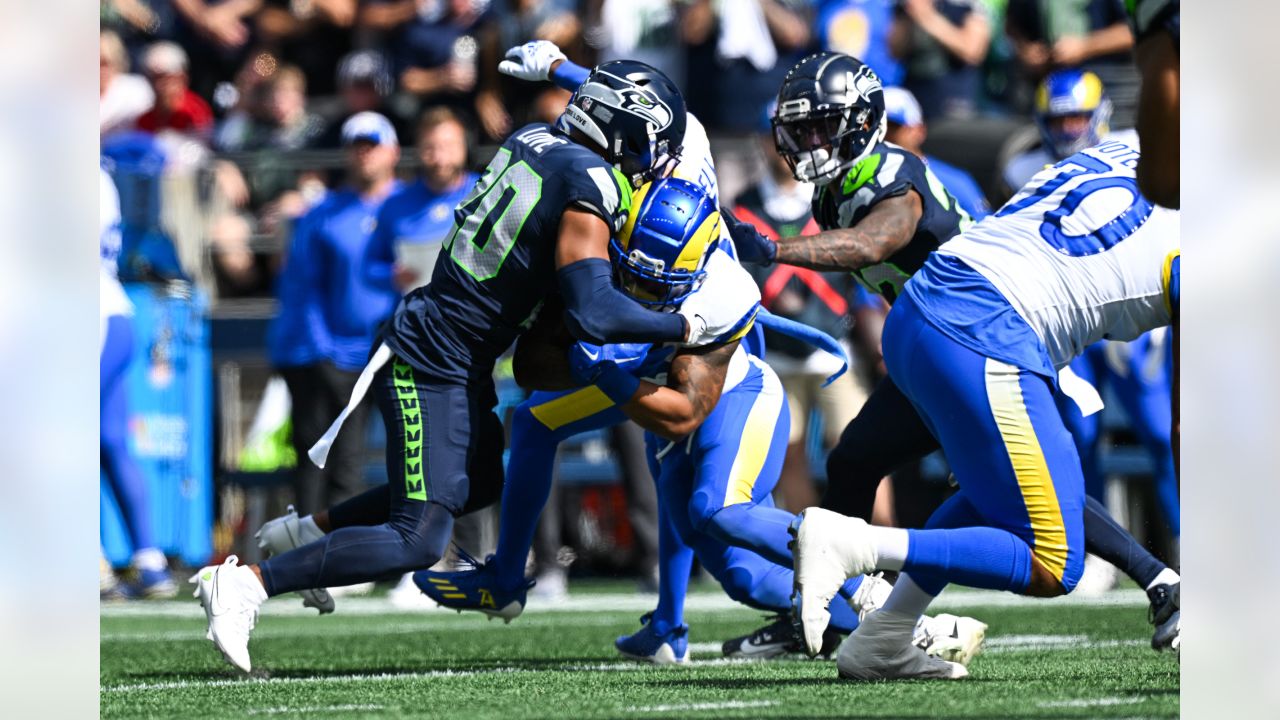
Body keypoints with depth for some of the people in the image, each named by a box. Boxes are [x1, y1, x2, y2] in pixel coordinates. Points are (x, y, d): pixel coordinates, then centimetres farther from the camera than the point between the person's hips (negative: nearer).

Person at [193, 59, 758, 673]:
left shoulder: (533, 140, 5)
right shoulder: (589, 191, -20)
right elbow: (591, 316, -28)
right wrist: (686, 327, -18)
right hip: (433, 364, -10)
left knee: (481, 482, 30)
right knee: (418, 542, -11)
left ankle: (311, 531, 34)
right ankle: (247, 582, -12)